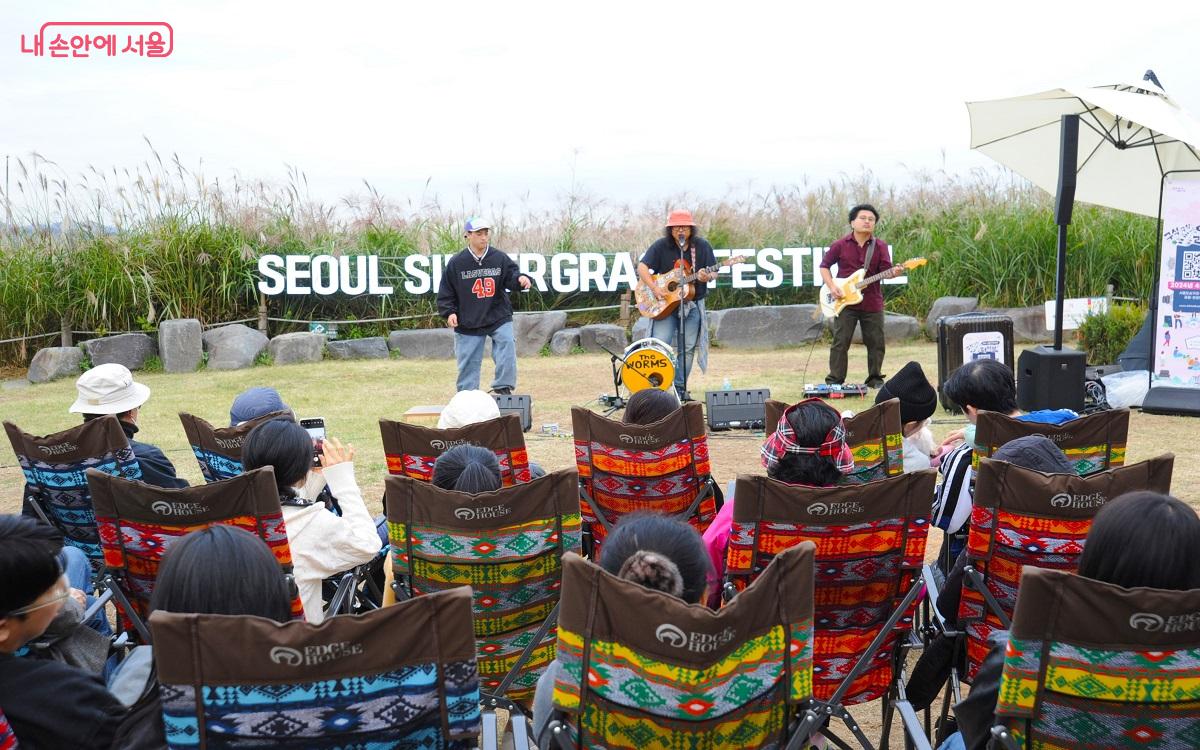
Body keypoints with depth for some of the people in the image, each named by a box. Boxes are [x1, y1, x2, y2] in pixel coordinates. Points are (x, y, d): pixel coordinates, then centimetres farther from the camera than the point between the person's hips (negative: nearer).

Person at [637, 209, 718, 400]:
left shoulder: (702, 246, 1)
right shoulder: (661, 246, -4)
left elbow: (714, 272, 4)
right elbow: (642, 267, -8)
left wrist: (707, 277, -20)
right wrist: (654, 288, -22)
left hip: (693, 304, 2)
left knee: (687, 347, 3)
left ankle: (680, 388, 14)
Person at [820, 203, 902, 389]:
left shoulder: (880, 246, 4)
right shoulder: (840, 245, 1)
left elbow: (884, 271, -3)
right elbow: (824, 266, 7)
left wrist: (893, 273, -26)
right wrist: (832, 286, -6)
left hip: (872, 303, 2)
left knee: (875, 343, 6)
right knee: (840, 342, -2)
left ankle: (875, 378, 19)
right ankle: (835, 380, 5)